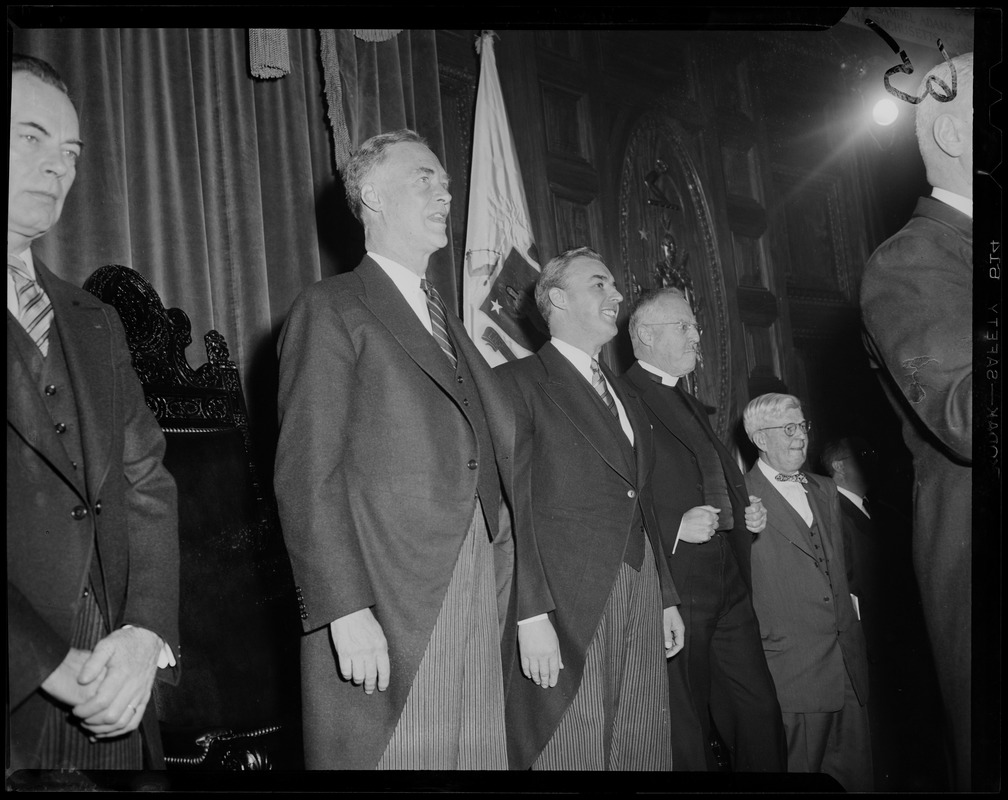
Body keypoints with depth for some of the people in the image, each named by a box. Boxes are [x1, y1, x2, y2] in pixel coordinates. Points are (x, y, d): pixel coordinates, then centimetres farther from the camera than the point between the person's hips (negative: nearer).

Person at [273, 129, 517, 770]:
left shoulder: (449, 324, 20)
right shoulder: (330, 310, -2)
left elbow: (500, 450, 13)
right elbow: (306, 476, -10)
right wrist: (347, 613, -17)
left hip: (474, 604, 6)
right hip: (382, 613, -6)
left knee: (477, 756, 9)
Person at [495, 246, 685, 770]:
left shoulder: (627, 398, 21)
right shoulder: (517, 382, -2)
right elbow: (513, 508, -10)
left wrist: (666, 598, 18)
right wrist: (531, 614, -16)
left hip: (642, 602, 7)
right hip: (567, 605, -7)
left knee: (645, 752, 8)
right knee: (573, 754, -3)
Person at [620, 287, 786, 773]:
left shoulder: (694, 407, 21)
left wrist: (747, 515, 12)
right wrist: (676, 529, -22)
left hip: (730, 591, 8)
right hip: (674, 595, -8)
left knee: (761, 713, 10)